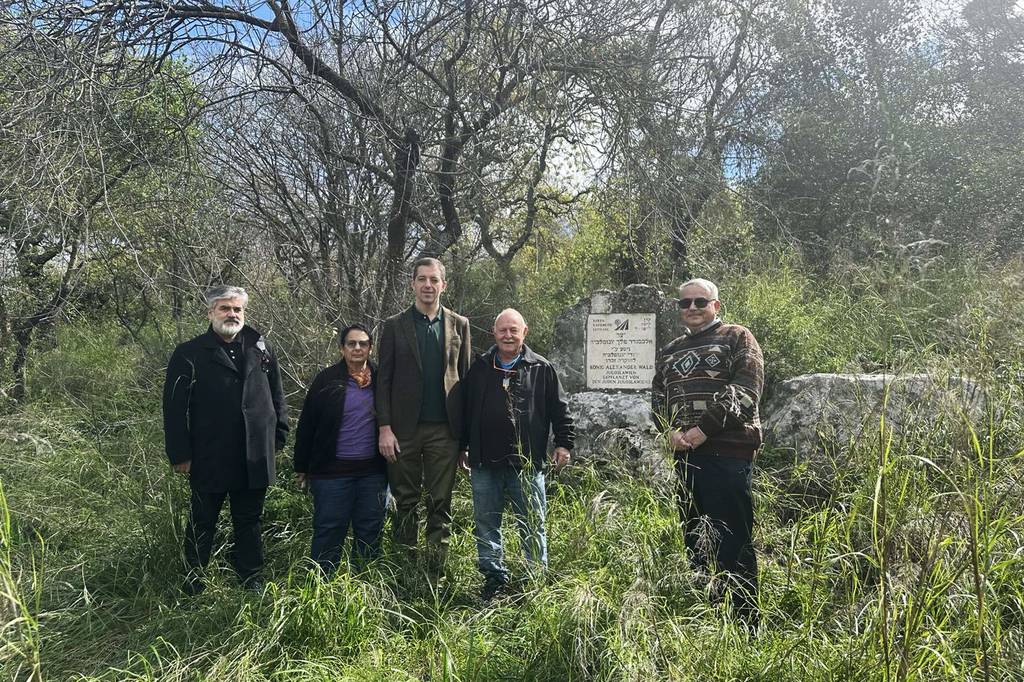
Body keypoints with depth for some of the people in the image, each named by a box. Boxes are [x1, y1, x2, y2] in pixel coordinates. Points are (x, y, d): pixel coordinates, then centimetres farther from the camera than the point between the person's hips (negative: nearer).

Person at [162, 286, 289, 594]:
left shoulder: (261, 348, 7)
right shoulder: (189, 354, -3)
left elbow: (276, 396, 12)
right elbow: (175, 408, -5)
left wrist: (279, 435, 8)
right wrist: (180, 454, -8)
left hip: (255, 458, 3)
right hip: (209, 459, -3)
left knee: (249, 522, 15)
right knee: (202, 522, 12)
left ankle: (251, 580, 28)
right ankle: (193, 580, 29)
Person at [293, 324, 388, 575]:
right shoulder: (327, 380, -1)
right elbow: (306, 426, 3)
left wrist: (389, 465, 6)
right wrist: (302, 467, 3)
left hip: (372, 470, 2)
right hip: (332, 470, -2)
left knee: (370, 531, 10)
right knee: (328, 531, 3)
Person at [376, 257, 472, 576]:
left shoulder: (459, 325, 8)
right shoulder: (394, 326, 4)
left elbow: (465, 378, 8)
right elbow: (383, 380, 1)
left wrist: (467, 431, 2)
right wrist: (385, 428, -7)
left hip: (444, 429, 1)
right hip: (405, 428, -1)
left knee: (440, 504, 5)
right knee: (405, 502, 8)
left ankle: (435, 575, 15)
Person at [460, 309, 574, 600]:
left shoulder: (541, 369, 3)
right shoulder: (479, 368, 8)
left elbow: (559, 409, 5)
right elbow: (466, 410, 12)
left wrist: (564, 443, -2)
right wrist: (463, 447, 12)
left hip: (527, 463, -2)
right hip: (485, 463, 2)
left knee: (533, 525, 6)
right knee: (486, 524, 9)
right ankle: (494, 577, 22)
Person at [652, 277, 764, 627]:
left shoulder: (737, 338, 2)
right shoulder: (670, 352, 21)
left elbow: (744, 393, -9)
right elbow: (658, 397, 16)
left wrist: (703, 430, -15)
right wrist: (671, 431, -4)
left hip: (727, 453, -6)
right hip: (684, 454, 7)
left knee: (733, 540, -4)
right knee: (693, 537, 14)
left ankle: (745, 623, 7)